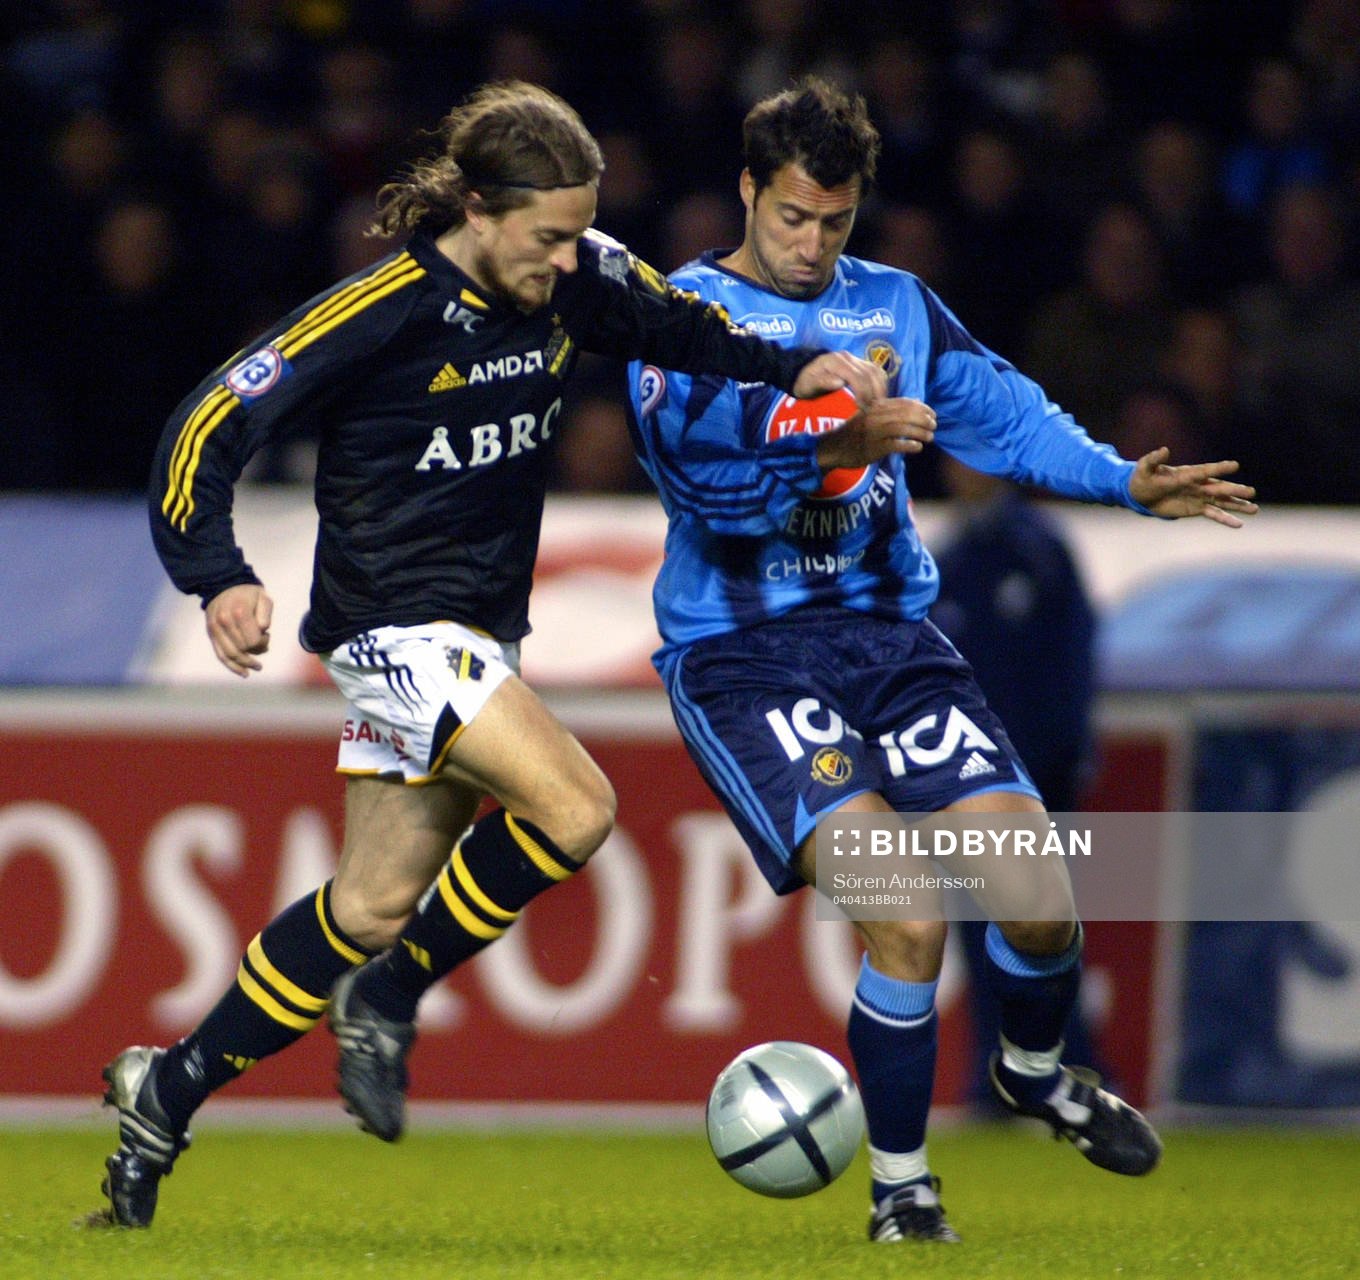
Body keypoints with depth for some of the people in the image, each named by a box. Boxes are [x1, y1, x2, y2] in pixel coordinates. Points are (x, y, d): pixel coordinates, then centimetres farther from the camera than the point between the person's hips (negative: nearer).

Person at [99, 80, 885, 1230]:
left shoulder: (577, 281, -1)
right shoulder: (386, 311, -19)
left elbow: (675, 323, 21)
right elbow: (209, 426, -17)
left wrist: (794, 369, 7)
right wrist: (220, 578, -30)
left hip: (478, 635, 7)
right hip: (397, 622, -7)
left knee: (374, 907, 9)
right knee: (573, 808, -24)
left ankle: (171, 1092, 21)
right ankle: (390, 1002, -5)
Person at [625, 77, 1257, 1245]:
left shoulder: (896, 306, 13)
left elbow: (1002, 414, 14)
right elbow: (703, 473, -18)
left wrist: (1128, 482, 0)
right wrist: (845, 443, -32)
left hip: (890, 632, 5)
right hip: (739, 653, -5)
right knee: (904, 914, -22)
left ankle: (1035, 1072, 29)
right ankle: (901, 1190, -4)